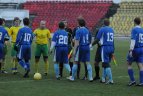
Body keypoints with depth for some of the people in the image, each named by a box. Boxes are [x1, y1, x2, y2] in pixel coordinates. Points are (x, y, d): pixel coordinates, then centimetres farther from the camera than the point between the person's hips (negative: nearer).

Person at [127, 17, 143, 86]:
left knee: (129, 64, 7)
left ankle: (132, 80, -1)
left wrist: (131, 50, -22)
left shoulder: (134, 29, -9)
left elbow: (133, 40, -18)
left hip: (135, 49, -6)